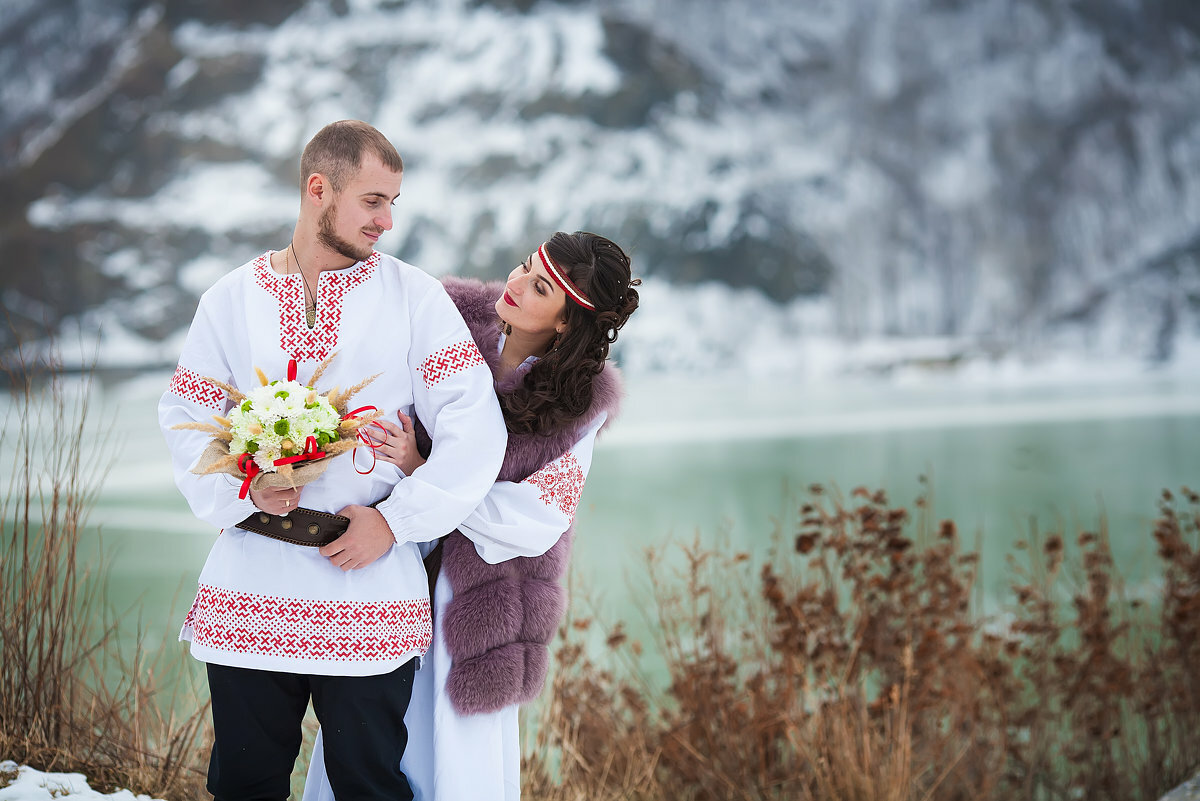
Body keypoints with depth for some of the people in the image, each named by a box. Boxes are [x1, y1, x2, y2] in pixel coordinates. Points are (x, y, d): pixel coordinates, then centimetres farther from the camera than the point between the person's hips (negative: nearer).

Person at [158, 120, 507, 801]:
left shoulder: (414, 296, 2)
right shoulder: (232, 299, 8)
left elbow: (475, 428, -3)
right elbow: (186, 419, 8)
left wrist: (394, 521, -10)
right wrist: (246, 489, -10)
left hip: (368, 593, -2)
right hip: (248, 588, 2)